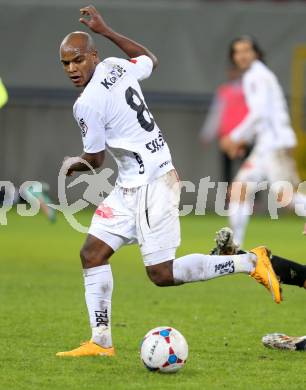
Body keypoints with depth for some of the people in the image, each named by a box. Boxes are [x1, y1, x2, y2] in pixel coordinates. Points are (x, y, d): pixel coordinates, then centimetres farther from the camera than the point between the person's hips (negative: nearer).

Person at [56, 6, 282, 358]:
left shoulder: (87, 103, -20)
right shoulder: (117, 66, 4)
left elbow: (95, 160, -7)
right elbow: (150, 59, 28)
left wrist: (73, 163, 16)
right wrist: (105, 31, 31)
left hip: (150, 186, -10)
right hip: (130, 187, 10)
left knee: (162, 274, -5)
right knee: (92, 254, 6)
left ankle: (250, 262, 4)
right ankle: (101, 342, 8)